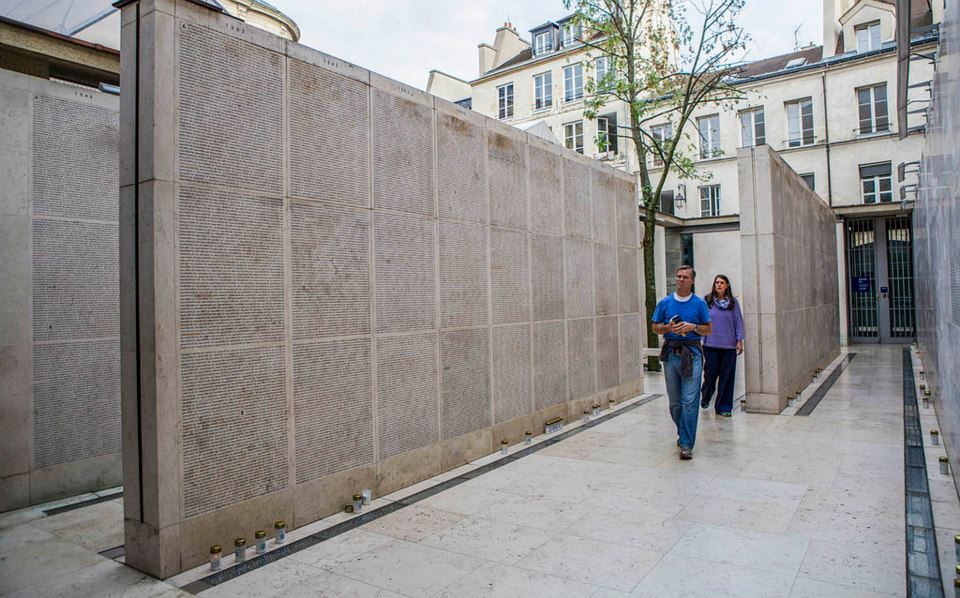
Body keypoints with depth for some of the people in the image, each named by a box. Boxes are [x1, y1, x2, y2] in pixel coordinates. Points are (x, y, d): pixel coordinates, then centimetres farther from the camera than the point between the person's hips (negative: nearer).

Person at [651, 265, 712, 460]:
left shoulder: (699, 303, 4)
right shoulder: (665, 303, 7)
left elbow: (708, 329, 8)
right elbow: (654, 327, 11)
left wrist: (692, 327, -11)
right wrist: (668, 327, -9)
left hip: (692, 353, -2)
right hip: (671, 354, 2)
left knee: (689, 400, -8)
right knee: (674, 401, 11)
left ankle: (686, 444, -4)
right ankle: (682, 433, 32)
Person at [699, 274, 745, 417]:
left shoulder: (733, 302, 4)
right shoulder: (706, 301, 1)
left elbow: (738, 322, 6)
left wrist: (739, 340, 1)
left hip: (729, 346, 1)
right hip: (711, 345, -1)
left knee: (727, 377, 3)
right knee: (710, 373, 2)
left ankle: (724, 407, 14)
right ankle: (705, 397, 31)